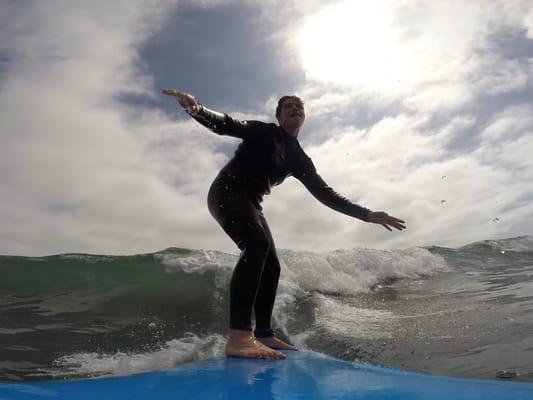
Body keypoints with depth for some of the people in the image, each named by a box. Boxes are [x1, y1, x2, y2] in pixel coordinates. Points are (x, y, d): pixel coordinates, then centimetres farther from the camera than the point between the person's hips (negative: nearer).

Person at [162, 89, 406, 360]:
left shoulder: (300, 160, 15)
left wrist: (368, 215, 8)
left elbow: (326, 195, 13)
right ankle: (239, 337, -41)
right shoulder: (264, 131, -1)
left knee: (271, 267, 4)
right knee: (257, 244, -32)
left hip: (250, 204, 9)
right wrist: (196, 109, -39)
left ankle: (264, 335, 12)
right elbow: (226, 124, -17)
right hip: (226, 192, -8)